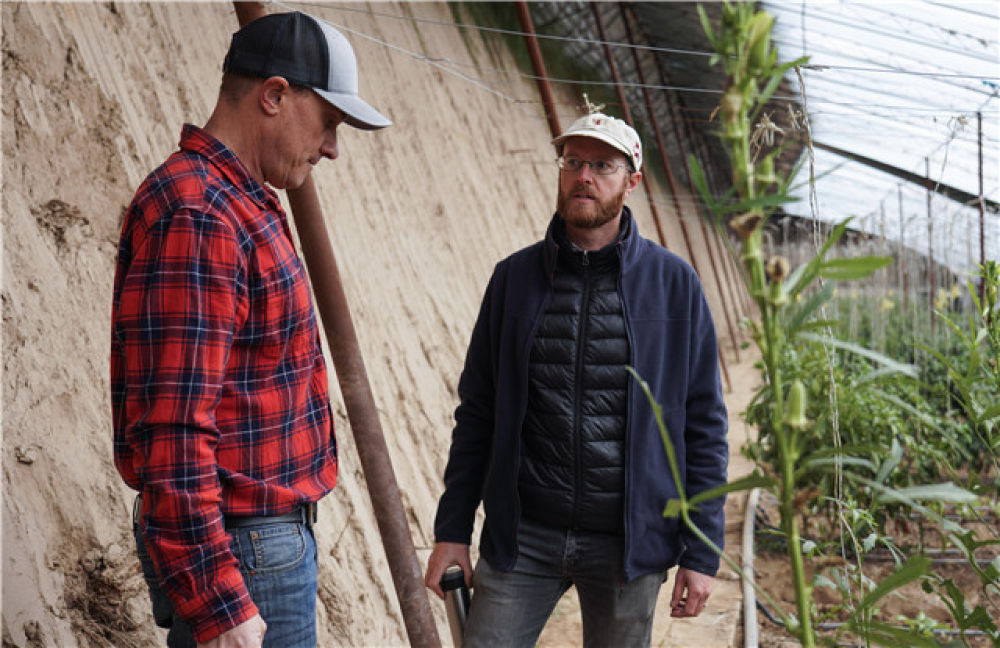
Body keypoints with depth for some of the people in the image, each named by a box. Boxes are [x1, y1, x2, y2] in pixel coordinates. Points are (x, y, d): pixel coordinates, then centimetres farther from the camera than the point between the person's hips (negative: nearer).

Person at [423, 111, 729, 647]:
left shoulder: (674, 283, -1)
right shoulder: (515, 277, 4)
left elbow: (703, 423, 0)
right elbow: (477, 412, 8)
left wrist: (702, 552, -4)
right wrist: (452, 529, 4)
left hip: (628, 542, -1)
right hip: (522, 538, 1)